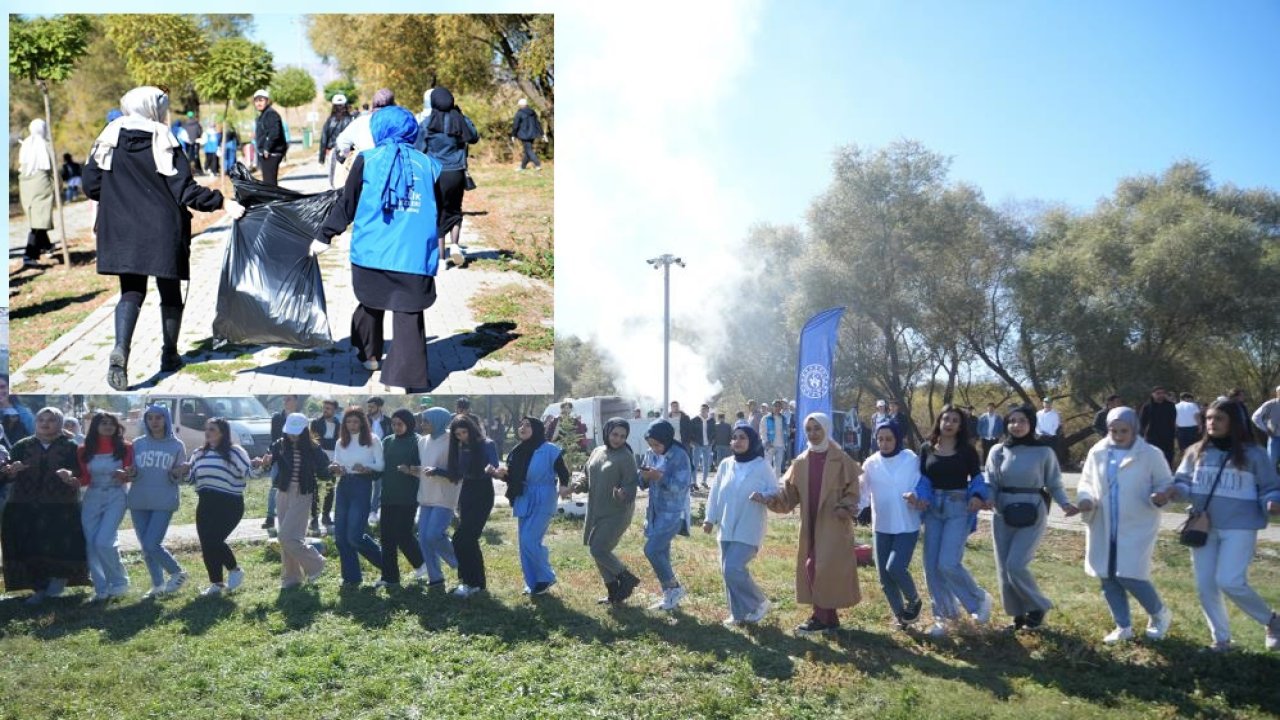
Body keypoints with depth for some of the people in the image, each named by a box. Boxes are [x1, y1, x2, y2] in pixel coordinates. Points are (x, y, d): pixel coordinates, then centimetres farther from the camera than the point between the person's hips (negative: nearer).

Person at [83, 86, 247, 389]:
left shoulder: (109, 140, 3)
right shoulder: (163, 142, -7)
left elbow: (91, 185, 2)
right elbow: (185, 190, -14)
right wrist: (223, 202, -9)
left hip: (121, 230, 3)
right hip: (162, 230, -3)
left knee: (131, 292, 7)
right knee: (169, 291, 13)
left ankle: (120, 350, -16)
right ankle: (169, 354, 23)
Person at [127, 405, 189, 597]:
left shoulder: (177, 445, 0)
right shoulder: (138, 444, 6)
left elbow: (179, 478, 3)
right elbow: (130, 472, 10)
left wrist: (175, 475, -19)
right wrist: (130, 474, -12)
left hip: (164, 503, -4)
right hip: (138, 503, 4)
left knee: (152, 544, -13)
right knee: (146, 548, 8)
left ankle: (178, 573, 10)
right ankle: (157, 585, 24)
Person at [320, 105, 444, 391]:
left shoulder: (367, 160, 4)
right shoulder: (428, 164, 7)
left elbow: (346, 204, 3)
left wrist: (327, 234, 11)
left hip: (372, 252, 1)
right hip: (414, 256, -1)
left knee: (371, 303, 23)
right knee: (408, 315, 0)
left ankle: (369, 354, 38)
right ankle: (407, 375, -8)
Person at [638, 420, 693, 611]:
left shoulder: (679, 456, -16)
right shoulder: (650, 454, 4)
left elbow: (682, 485, -21)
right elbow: (642, 482, 9)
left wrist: (661, 477, -29)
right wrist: (644, 477, -13)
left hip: (673, 512, -7)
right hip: (655, 511, 7)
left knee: (652, 550, -13)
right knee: (661, 553, 12)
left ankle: (674, 588, 5)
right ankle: (670, 597, 23)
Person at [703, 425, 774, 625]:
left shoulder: (762, 466, -9)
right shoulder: (726, 465, 4)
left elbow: (775, 491, -5)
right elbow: (715, 493, 10)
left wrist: (763, 496, -26)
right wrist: (710, 518, 7)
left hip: (749, 530, -6)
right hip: (727, 528, 6)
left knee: (733, 569, -16)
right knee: (727, 571, 9)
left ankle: (759, 604, 5)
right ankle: (738, 613, 24)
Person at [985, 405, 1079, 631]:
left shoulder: (1044, 452, -4)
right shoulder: (998, 451, 3)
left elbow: (1054, 485, 1)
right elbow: (990, 483, 4)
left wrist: (1065, 504, -17)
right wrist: (988, 499, -16)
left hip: (1032, 515, -4)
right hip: (1003, 516, 4)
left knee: (1016, 565, -15)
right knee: (1004, 569, 5)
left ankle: (1038, 607, 10)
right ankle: (1019, 615, 23)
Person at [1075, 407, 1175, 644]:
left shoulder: (1151, 454, -7)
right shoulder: (1097, 452, 2)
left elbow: (1165, 484, -1)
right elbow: (1086, 481, 11)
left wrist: (1161, 497, -23)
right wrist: (1085, 498, -10)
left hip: (1136, 528, -4)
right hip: (1103, 528, 4)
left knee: (1130, 577, -9)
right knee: (1108, 578, 10)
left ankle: (1160, 614, 22)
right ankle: (1123, 626, 28)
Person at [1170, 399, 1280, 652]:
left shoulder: (1253, 454, -3)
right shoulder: (1196, 452, 5)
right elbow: (1183, 482, 9)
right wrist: (1176, 491, -13)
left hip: (1239, 528, -4)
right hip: (1203, 528, 4)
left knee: (1230, 582, -14)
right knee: (1205, 586, 7)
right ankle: (1221, 639, 24)